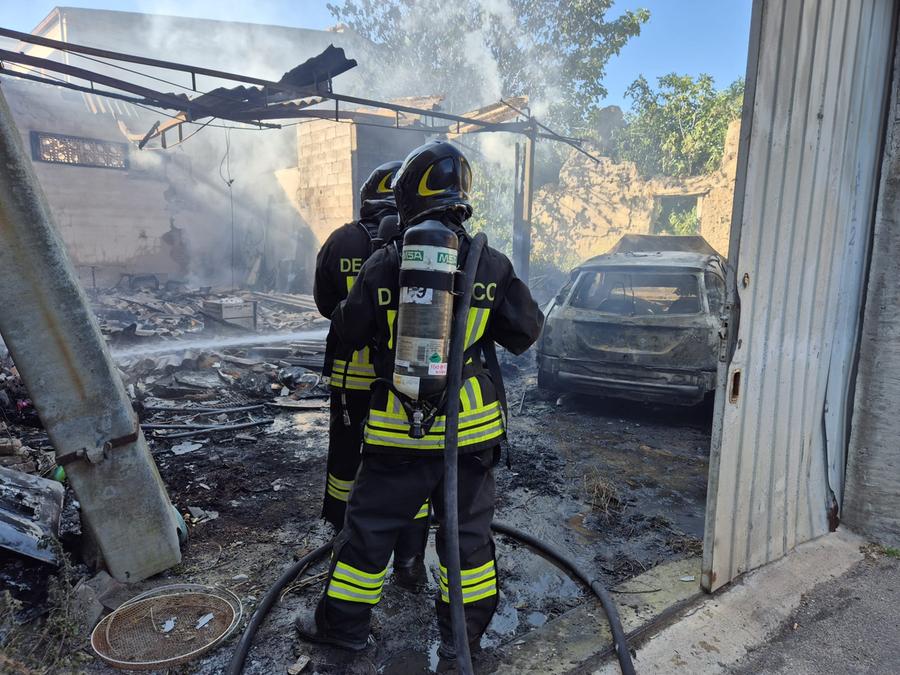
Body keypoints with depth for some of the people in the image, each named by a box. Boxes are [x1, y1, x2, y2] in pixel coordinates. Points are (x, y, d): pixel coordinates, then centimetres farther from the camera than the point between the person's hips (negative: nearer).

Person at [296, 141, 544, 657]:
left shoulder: (383, 265, -8)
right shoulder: (492, 265, -5)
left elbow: (349, 332, 4)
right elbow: (526, 333, 4)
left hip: (398, 427, -1)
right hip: (470, 425, 2)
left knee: (370, 526, 15)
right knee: (469, 531, 17)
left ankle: (345, 624, 31)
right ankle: (463, 633, 31)